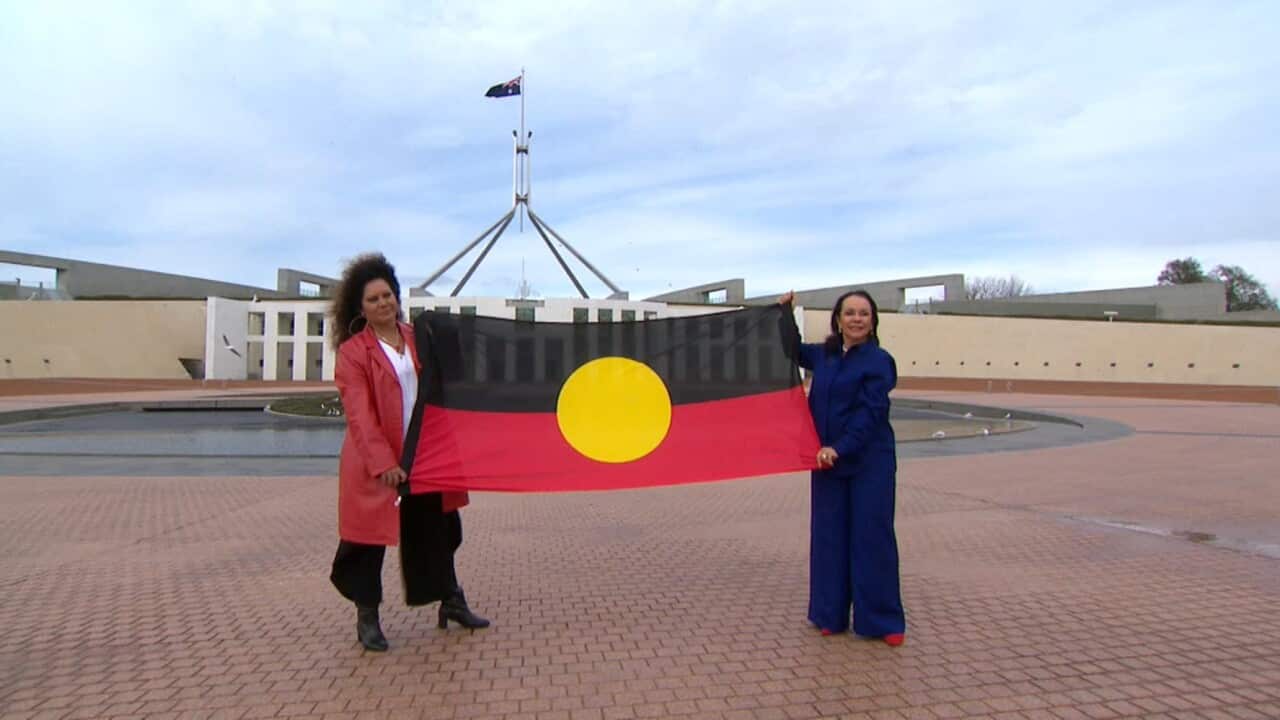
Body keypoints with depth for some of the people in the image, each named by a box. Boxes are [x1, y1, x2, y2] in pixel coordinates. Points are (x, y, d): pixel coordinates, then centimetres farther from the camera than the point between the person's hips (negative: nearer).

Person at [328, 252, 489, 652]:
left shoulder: (417, 339, 9)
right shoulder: (352, 352, -8)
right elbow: (359, 415, -16)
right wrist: (382, 463, -25)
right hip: (374, 464, -5)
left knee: (437, 528, 14)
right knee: (370, 537, 4)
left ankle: (451, 601, 31)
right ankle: (367, 616, 23)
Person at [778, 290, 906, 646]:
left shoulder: (878, 361, -8)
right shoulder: (824, 355, 8)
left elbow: (870, 413, -16)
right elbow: (793, 350, 28)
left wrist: (840, 448, -24)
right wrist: (786, 312, 19)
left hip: (869, 462, -5)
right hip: (827, 461, 5)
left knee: (871, 537, 1)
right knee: (830, 536, 9)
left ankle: (883, 621, 14)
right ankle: (830, 615, 21)